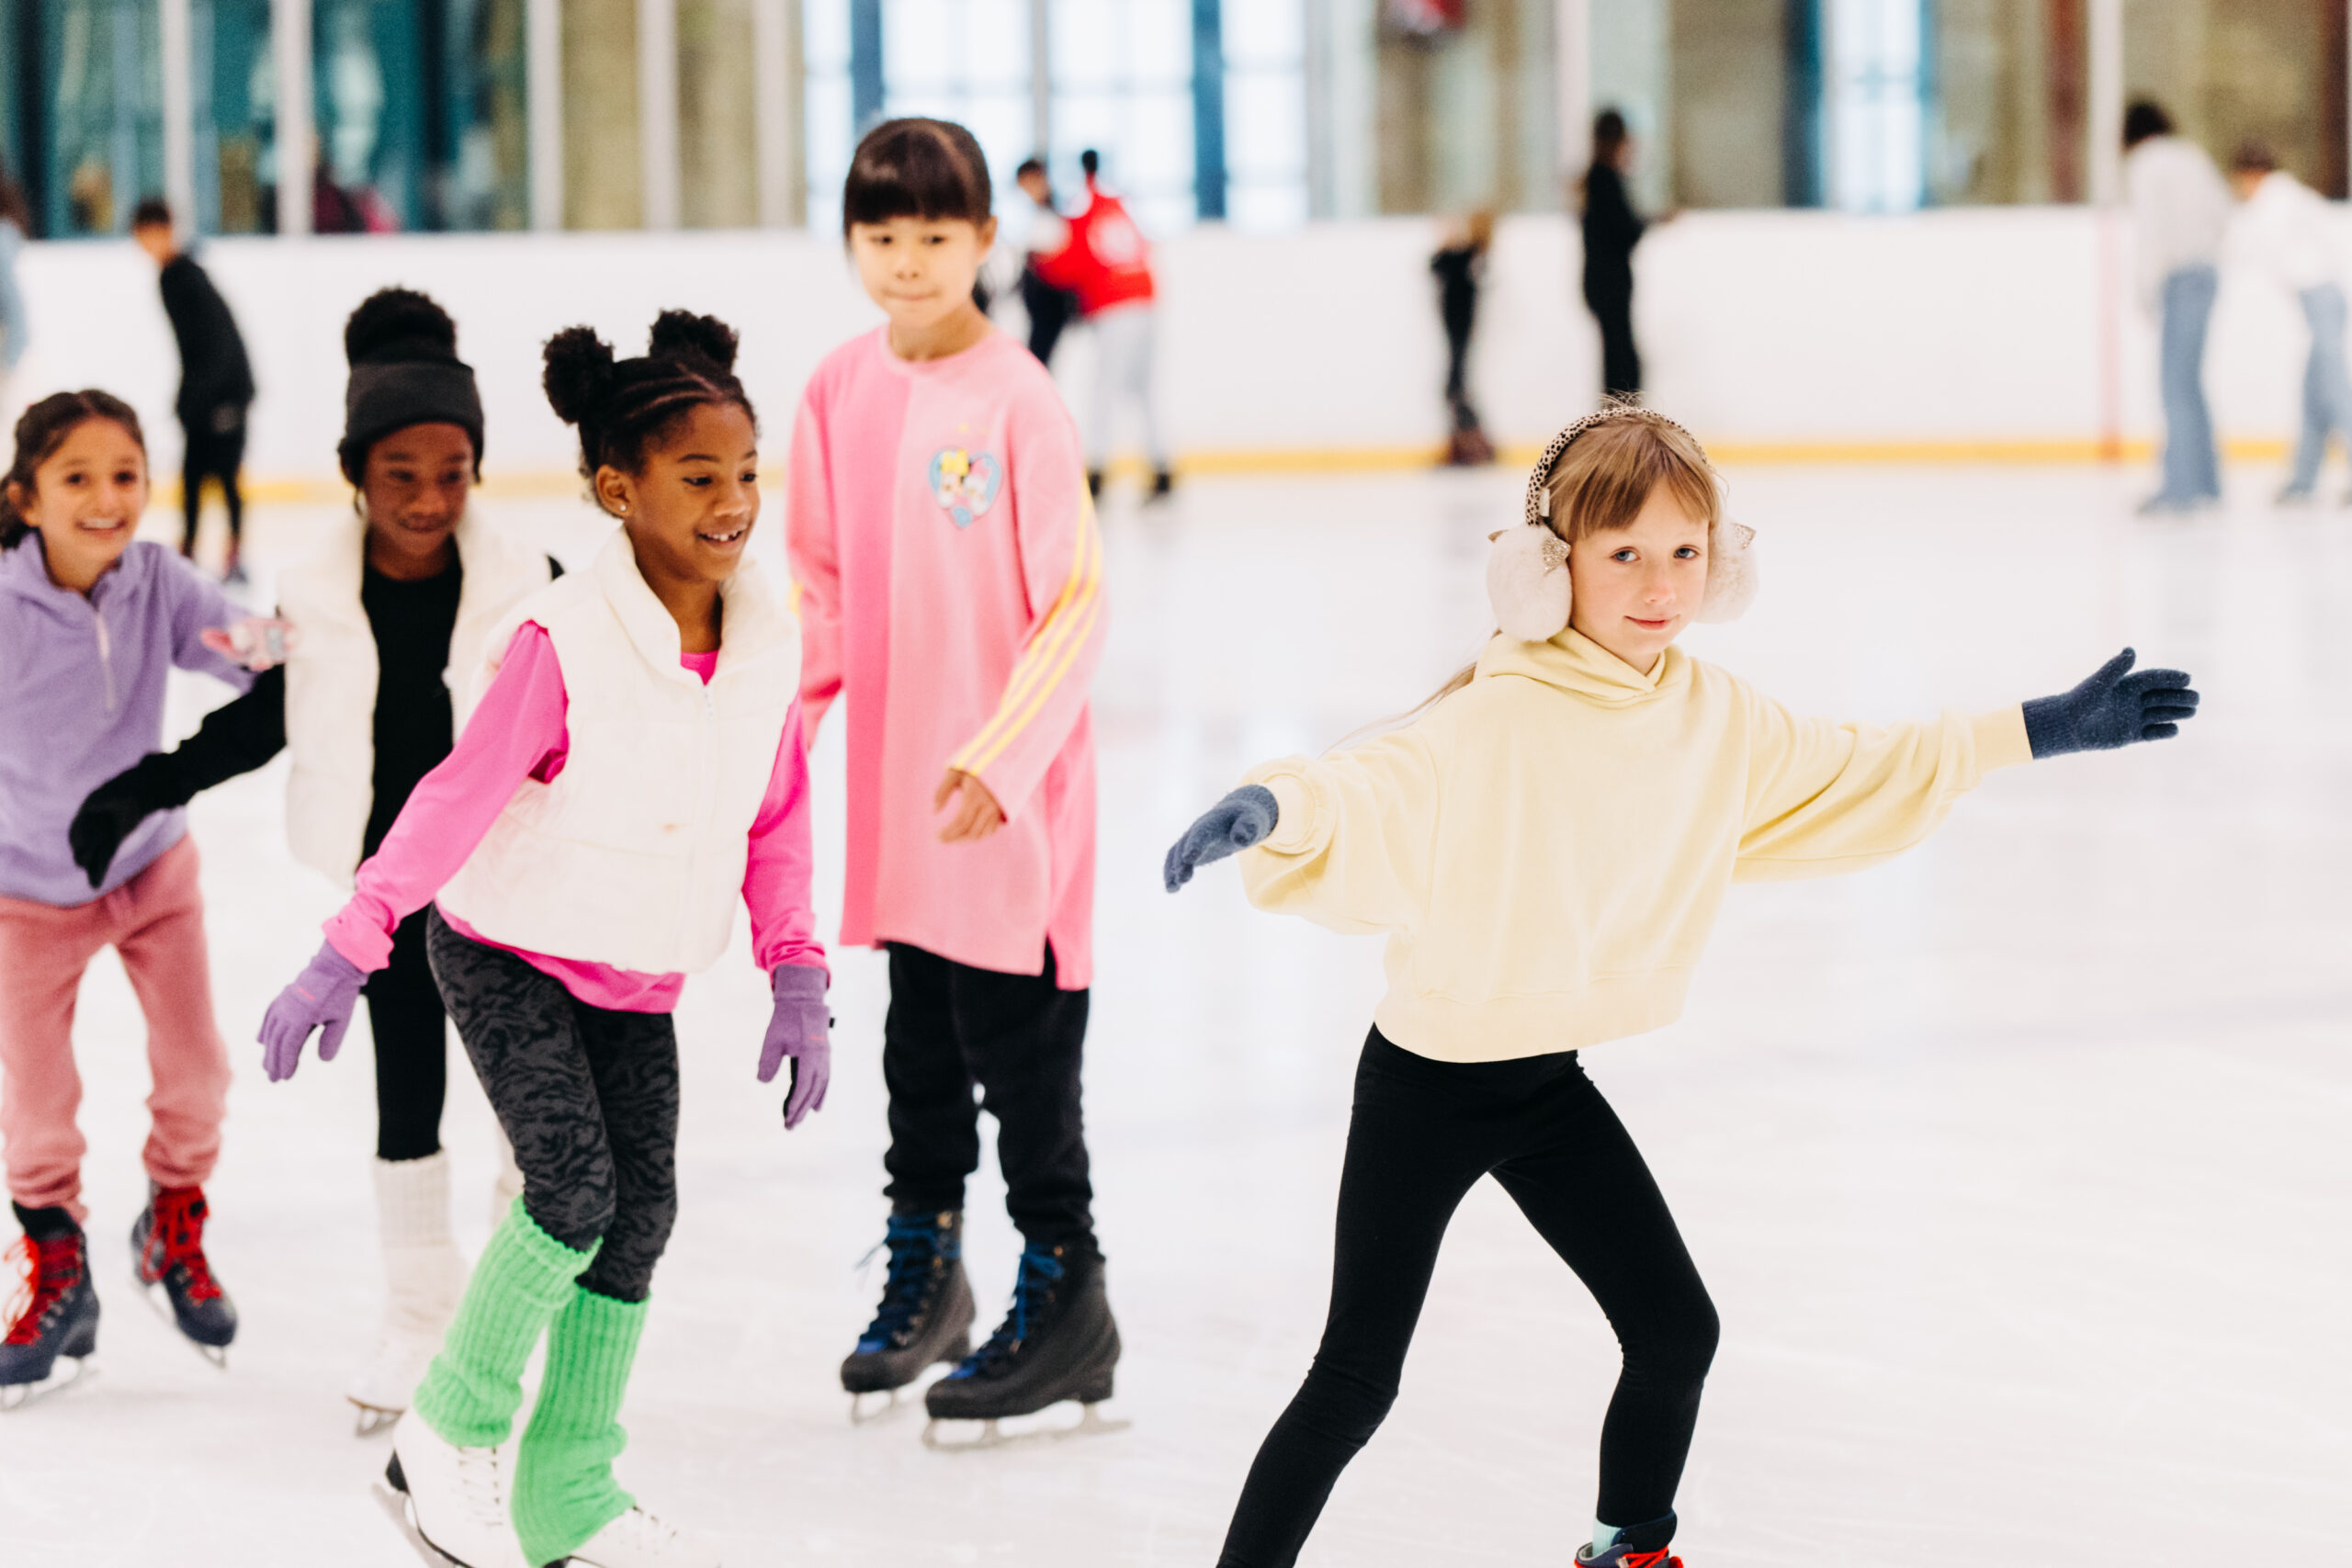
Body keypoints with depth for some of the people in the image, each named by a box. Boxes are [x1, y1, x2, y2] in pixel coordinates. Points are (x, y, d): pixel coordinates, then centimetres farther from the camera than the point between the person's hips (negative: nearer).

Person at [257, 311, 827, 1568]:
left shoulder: (769, 646, -6)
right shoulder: (562, 643, -24)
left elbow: (777, 821, 5)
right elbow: (457, 800, -22)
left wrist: (796, 980, 2)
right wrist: (349, 952, -25)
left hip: (641, 979, 6)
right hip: (510, 956, -6)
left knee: (640, 1215, 6)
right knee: (575, 1188, -19)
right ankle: (450, 1433, 2)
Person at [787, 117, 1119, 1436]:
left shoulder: (1019, 400, -15)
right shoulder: (841, 392, 3)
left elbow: (1077, 606, -14)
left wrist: (1002, 753, -21)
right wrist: (784, 709, -2)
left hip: (1011, 793, -5)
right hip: (899, 783, 6)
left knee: (1018, 1041, 2)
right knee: (919, 1038, 17)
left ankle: (1067, 1295, 15)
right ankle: (923, 1275, 32)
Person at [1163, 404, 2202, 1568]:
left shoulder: (1715, 716, -3)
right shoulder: (1496, 723, -26)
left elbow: (1859, 777, 11)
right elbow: (1371, 802, -39)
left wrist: (2050, 729, 14)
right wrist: (1271, 808, -62)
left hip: (1551, 1079, 7)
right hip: (1427, 1086, -7)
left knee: (1676, 1330, 11)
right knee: (1357, 1380, -5)